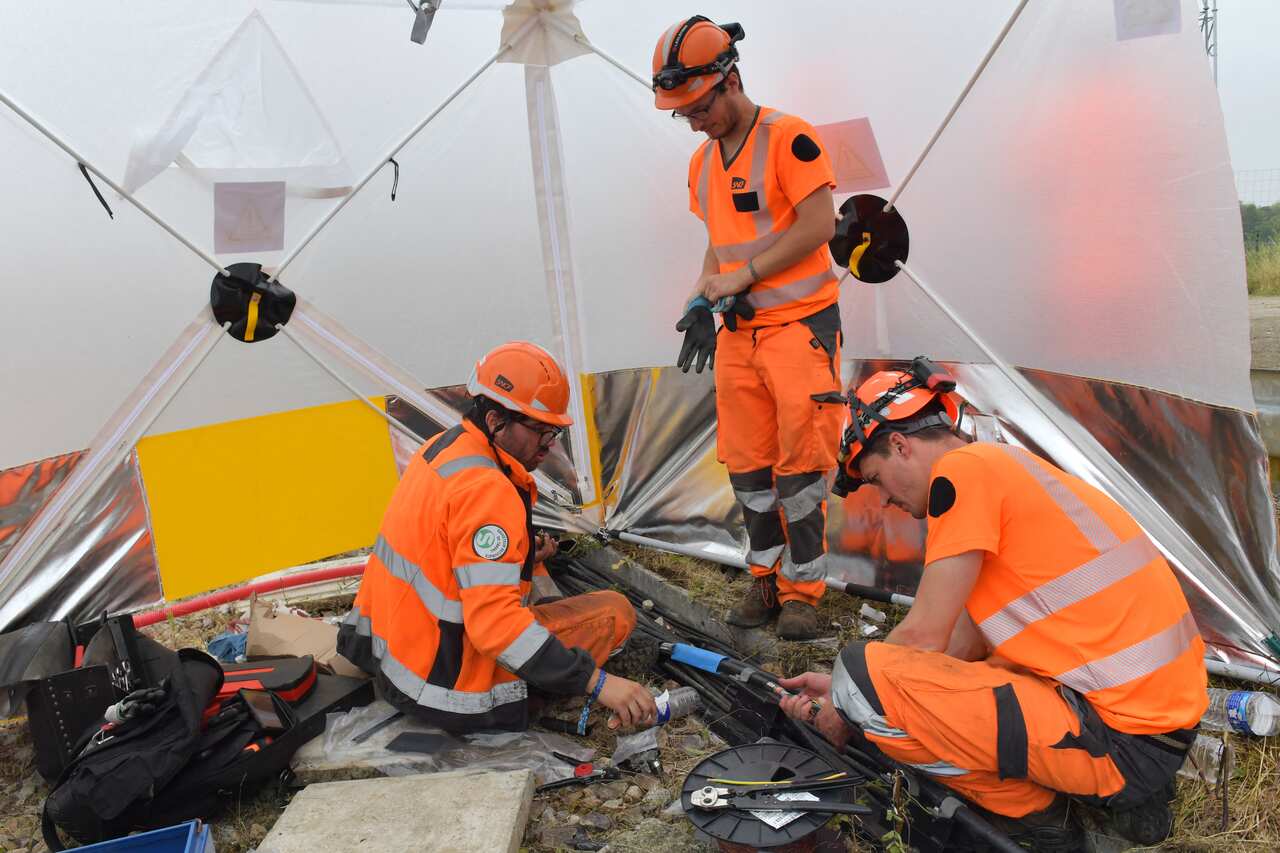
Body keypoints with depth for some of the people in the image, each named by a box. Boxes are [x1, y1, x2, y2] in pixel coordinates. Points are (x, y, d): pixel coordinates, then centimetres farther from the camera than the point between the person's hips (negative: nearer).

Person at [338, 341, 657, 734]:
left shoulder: (445, 446, 4)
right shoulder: (486, 491, -27)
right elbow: (493, 623, -32)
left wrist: (523, 552, 8)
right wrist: (596, 682, -32)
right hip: (448, 690, -9)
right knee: (614, 611, -5)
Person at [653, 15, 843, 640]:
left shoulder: (788, 138, -10)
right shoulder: (702, 162, 13)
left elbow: (818, 226, -16)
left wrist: (744, 275, -14)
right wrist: (703, 301, 5)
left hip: (799, 324, -7)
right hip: (737, 331, 7)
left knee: (799, 464, -5)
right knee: (746, 464, 8)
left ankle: (802, 589, 8)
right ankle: (767, 577, 22)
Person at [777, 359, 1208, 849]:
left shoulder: (964, 468, -12)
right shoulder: (1007, 468, 16)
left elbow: (922, 637, -11)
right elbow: (962, 647, 17)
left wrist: (845, 699, 6)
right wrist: (839, 685, 17)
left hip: (1123, 743, -10)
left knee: (863, 674, -15)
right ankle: (1126, 793, 16)